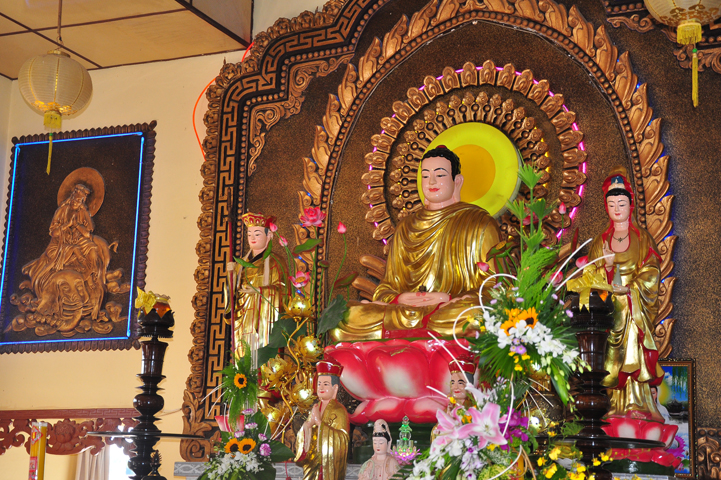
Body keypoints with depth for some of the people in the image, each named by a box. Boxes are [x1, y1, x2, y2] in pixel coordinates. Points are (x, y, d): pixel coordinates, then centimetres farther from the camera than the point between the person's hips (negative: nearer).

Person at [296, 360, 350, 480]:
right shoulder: (316, 408, 11)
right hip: (313, 465, 6)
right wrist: (307, 425, -11)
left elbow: (341, 440, -21)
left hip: (329, 465, -6)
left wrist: (319, 422, -19)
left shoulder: (339, 411, -9)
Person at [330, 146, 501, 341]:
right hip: (404, 311, 4)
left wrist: (448, 299, -13)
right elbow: (388, 285, 21)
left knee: (472, 317, -42)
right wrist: (398, 299, -4)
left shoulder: (480, 223, 10)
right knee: (346, 316, -23)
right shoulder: (406, 228, 23)